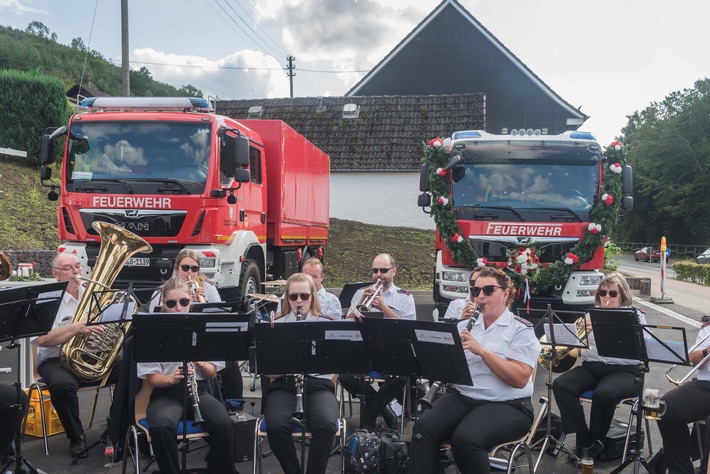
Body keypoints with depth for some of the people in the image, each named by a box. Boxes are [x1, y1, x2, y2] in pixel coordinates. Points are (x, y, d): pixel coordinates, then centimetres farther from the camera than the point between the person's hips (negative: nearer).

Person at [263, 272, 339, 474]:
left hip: (318, 384, 0)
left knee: (326, 425, -32)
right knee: (276, 426, -30)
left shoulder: (327, 324, 9)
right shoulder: (276, 326, 10)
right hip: (284, 385, 1)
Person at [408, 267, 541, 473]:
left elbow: (520, 379, -15)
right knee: (423, 428, -24)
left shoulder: (522, 330, -2)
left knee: (465, 438, -32)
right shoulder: (465, 325, 13)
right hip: (461, 397, 5)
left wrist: (481, 350, -22)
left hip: (506, 405, -4)